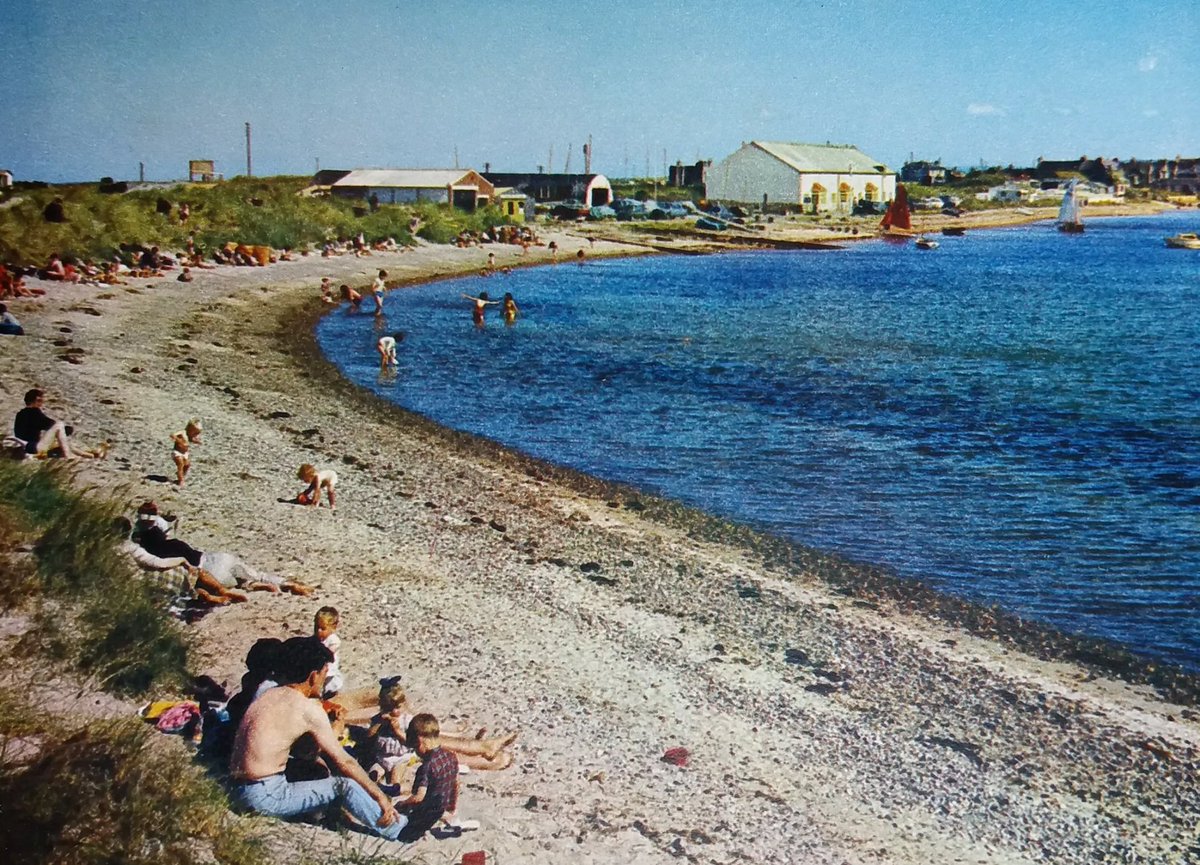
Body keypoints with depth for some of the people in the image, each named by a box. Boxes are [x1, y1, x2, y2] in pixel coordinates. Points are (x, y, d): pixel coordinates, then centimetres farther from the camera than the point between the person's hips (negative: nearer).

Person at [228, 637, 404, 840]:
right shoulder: (308, 709, -12)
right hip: (265, 796, -9)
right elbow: (345, 762, -7)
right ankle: (392, 829, 13)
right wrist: (380, 795, 1)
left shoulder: (269, 696, 12)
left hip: (239, 791, 9)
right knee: (345, 786, -6)